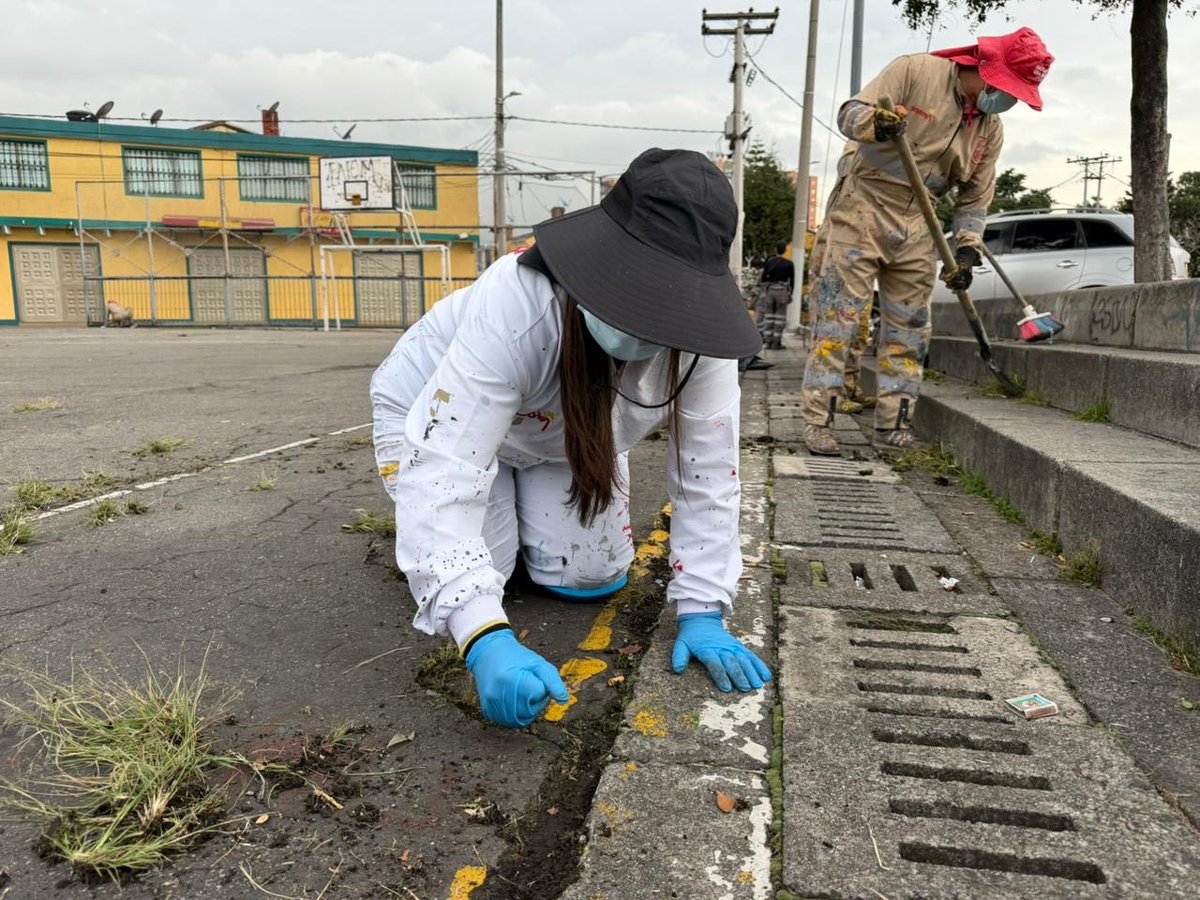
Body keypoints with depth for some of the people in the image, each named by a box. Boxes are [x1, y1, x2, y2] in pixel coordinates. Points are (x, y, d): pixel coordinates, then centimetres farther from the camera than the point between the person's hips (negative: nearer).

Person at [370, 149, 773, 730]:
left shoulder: (698, 331, -33)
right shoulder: (514, 310, -44)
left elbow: (707, 473, -26)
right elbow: (442, 475, -48)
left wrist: (701, 611, -29)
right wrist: (485, 638, -58)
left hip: (568, 434, 4)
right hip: (443, 410, -3)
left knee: (591, 576, -4)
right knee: (479, 566, -16)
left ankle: (524, 502, 28)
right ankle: (419, 539, 20)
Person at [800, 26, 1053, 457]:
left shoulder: (991, 130, 10)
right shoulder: (917, 70, -8)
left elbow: (975, 197, 13)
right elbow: (850, 113, -13)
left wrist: (966, 249, 0)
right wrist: (874, 124, -35)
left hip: (917, 228, 6)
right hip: (862, 206, -6)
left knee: (908, 331, 5)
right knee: (836, 316, -8)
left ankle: (893, 427, 13)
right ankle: (817, 421, -3)